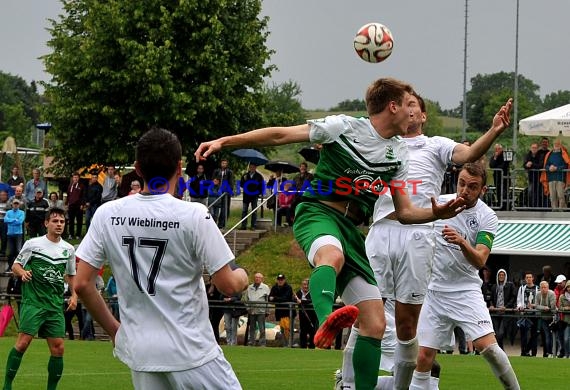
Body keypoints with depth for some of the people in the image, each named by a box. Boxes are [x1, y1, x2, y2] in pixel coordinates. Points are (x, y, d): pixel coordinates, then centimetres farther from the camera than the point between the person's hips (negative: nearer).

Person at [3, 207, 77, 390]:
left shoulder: (69, 249, 12)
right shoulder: (32, 244, 0)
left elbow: (72, 275, 25)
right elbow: (15, 266, 6)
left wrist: (74, 294, 10)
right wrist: (22, 272, -16)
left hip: (55, 305, 4)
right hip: (33, 302, -4)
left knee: (58, 348, -1)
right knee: (23, 342, -15)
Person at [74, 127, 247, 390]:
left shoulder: (107, 214, 1)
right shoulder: (194, 215, -11)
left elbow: (82, 284, 2)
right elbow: (227, 285, -8)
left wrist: (114, 330, 15)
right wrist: (242, 276, 15)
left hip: (140, 355, 5)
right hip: (191, 353, -4)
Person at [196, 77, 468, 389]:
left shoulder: (398, 155, 16)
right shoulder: (344, 127, 0)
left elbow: (404, 213, 20)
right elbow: (280, 135, -1)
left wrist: (437, 213, -1)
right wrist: (225, 141, -9)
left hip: (351, 231, 7)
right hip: (318, 213, -7)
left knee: (375, 324, -3)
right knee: (332, 255, -44)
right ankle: (326, 323, -72)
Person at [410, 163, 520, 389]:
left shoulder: (487, 218, -7)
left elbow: (480, 260, -20)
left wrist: (462, 242, -37)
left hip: (466, 291, -2)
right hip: (434, 291, 2)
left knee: (487, 345, -18)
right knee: (424, 357, -5)